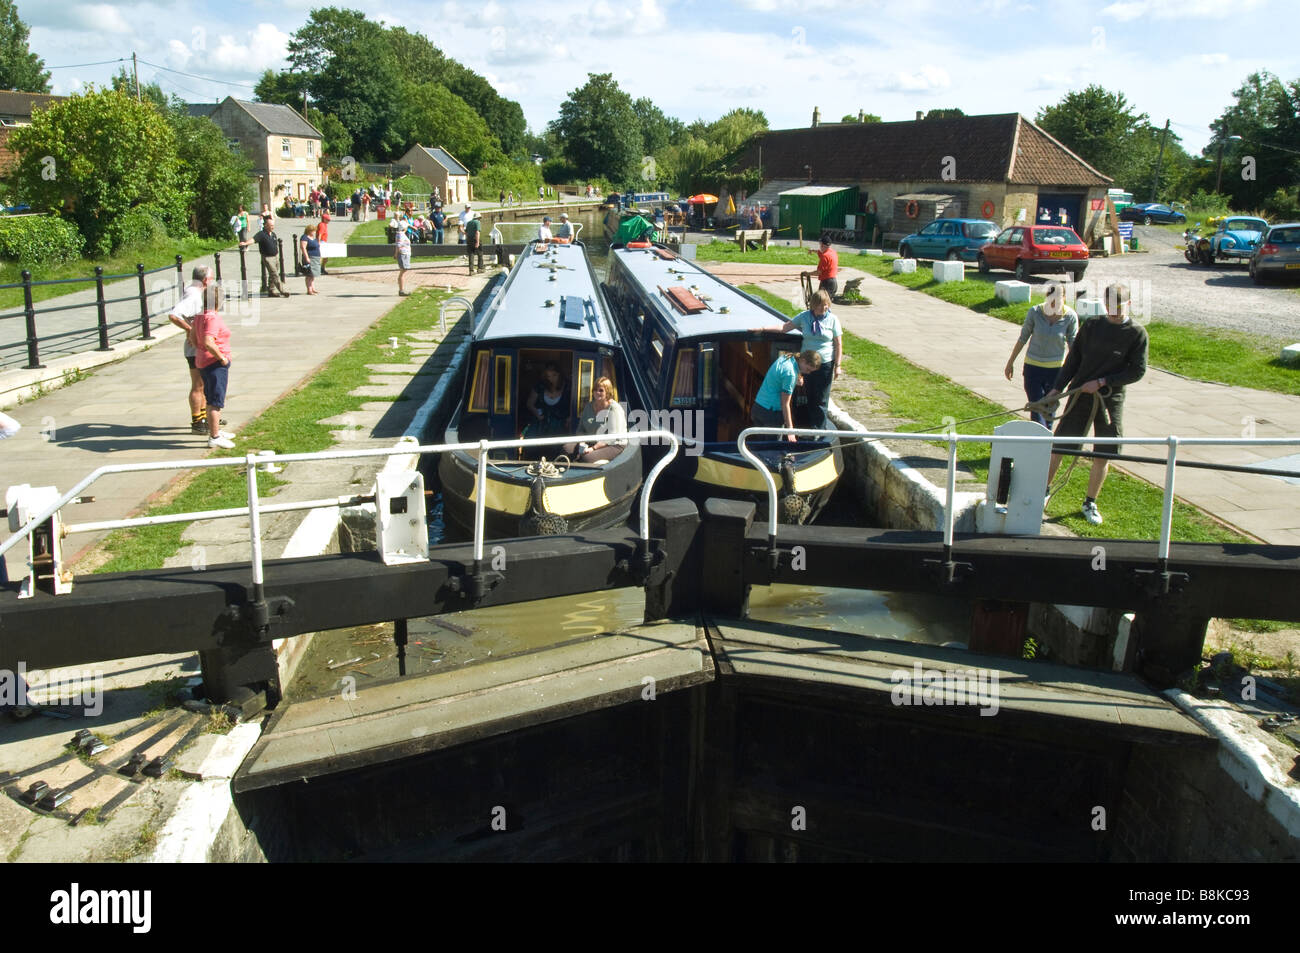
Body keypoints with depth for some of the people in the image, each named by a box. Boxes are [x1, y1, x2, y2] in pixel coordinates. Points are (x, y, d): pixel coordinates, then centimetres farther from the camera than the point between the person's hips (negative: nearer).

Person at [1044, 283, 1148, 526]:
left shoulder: (1137, 333, -1)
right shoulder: (1091, 326, 5)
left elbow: (1137, 371, -5)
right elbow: (1073, 360, 9)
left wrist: (1102, 382, -12)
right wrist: (1057, 388, 0)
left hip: (1111, 400, -1)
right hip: (1080, 396, 1)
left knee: (1102, 456, 5)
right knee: (1058, 447, -2)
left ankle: (1090, 503, 22)